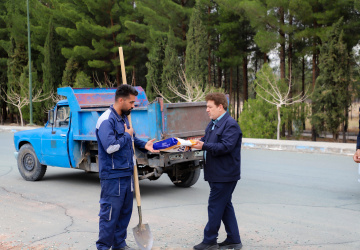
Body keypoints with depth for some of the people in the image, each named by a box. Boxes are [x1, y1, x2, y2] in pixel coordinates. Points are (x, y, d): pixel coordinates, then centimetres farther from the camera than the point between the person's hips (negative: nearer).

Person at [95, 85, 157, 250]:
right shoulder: (106, 120, -17)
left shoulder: (124, 118, 12)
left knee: (125, 211, 16)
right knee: (110, 212, -3)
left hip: (126, 173, 9)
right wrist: (127, 135, -14)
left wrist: (144, 145, 10)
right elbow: (110, 147, -28)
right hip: (113, 176, -9)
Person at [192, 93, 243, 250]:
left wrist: (204, 146, -28)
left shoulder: (231, 125, -16)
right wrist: (195, 143, -3)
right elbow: (206, 140, 17)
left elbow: (226, 147, -25)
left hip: (224, 175, -10)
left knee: (215, 207, -3)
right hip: (216, 174, 10)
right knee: (225, 206, 14)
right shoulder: (213, 124, 15)